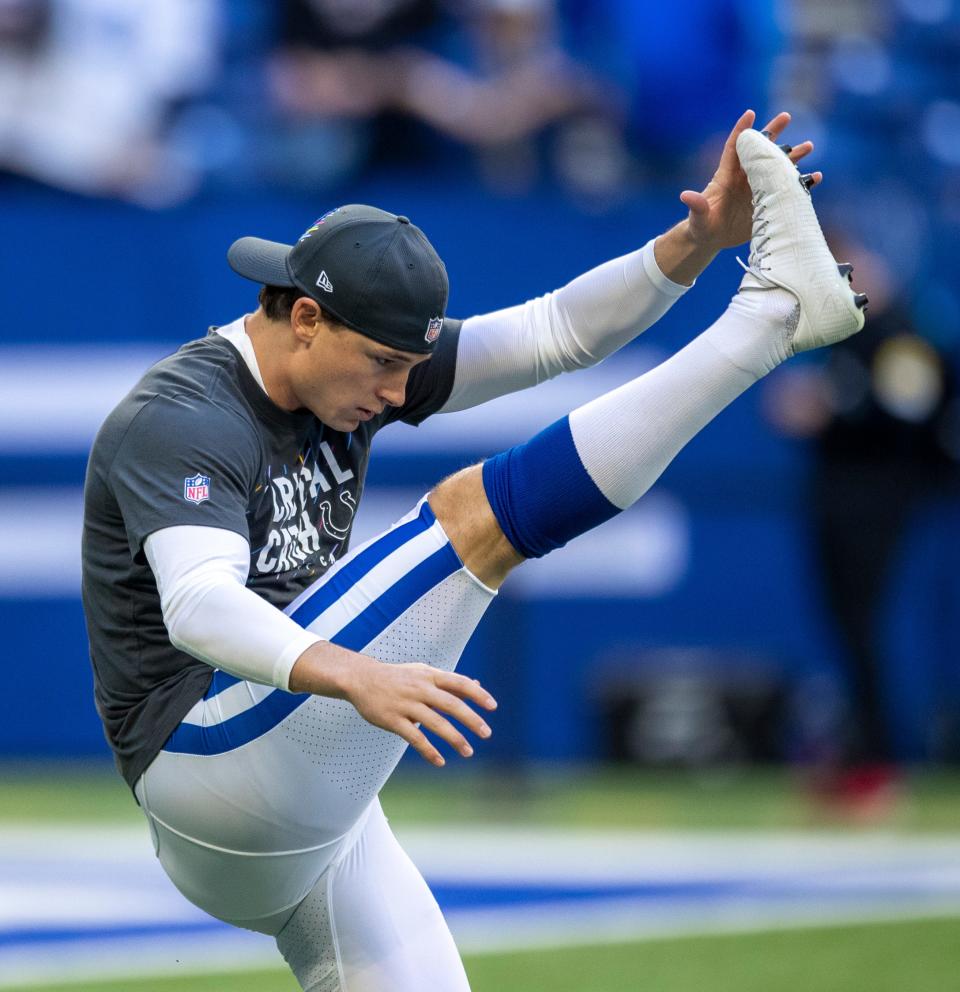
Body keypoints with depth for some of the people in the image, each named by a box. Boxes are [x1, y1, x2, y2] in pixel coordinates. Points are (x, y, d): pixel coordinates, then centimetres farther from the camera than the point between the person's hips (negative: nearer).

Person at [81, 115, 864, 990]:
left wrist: (695, 241, -10)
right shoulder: (176, 422, -16)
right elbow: (197, 606, -34)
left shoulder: (358, 364, 10)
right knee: (474, 515, -16)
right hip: (207, 757, -10)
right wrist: (348, 675, -52)